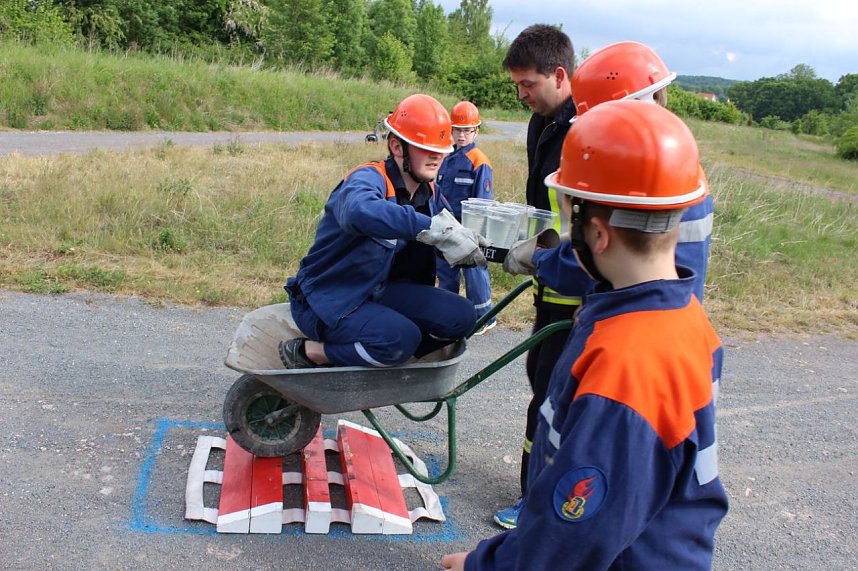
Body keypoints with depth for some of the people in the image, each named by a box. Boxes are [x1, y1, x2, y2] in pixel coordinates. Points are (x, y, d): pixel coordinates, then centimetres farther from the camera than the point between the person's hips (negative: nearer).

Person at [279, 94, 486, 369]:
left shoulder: (427, 191, 4)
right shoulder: (368, 179, -22)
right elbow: (358, 211, -48)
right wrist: (437, 228, -53)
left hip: (378, 291, 8)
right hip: (326, 297, -7)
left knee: (461, 317, -9)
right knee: (401, 337, -33)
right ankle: (306, 352, -11)